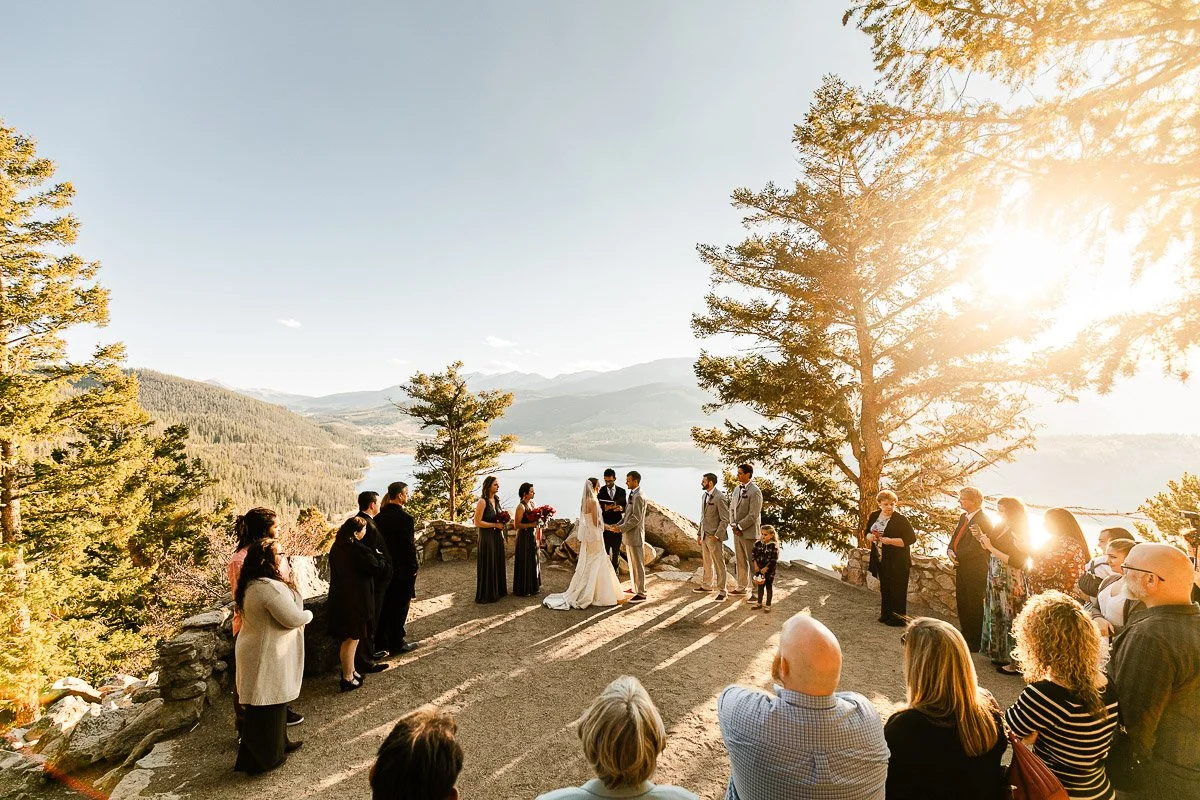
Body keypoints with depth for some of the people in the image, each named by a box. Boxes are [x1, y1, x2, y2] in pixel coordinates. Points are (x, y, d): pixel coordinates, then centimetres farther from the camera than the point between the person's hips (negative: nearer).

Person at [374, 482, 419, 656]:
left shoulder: (379, 516, 1)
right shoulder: (405, 517, -20)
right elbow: (409, 545, -19)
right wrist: (414, 566, -8)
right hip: (402, 569, -7)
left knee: (384, 605, 18)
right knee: (400, 607, 6)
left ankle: (381, 642, 29)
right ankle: (397, 644, 16)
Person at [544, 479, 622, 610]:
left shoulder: (585, 501, 8)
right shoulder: (593, 501, -19)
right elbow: (596, 522, -17)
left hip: (587, 537, 9)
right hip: (594, 536, -9)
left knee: (586, 566, 16)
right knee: (595, 566, 1)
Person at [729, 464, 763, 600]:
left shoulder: (755, 491, -15)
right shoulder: (737, 489, 10)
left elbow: (753, 515, -18)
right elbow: (732, 508, 13)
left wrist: (739, 526, -14)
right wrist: (733, 525, -1)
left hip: (749, 532, -7)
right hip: (737, 531, 7)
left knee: (752, 562, 4)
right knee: (740, 561, 16)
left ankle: (753, 589, 16)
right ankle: (741, 586, 29)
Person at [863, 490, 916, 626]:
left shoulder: (901, 519, -12)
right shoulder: (874, 516, 5)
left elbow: (911, 538, -15)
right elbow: (866, 532, 14)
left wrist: (891, 541, -24)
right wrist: (869, 536, -9)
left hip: (897, 562, -6)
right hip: (880, 560, 6)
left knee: (897, 591, 2)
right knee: (884, 588, 17)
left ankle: (898, 619, 15)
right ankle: (886, 615, 29)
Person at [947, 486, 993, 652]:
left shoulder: (983, 521, -17)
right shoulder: (964, 517, 11)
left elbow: (977, 548, -21)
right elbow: (955, 537, 15)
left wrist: (957, 555, -16)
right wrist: (950, 550, -3)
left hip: (975, 571, -8)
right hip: (962, 568, 8)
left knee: (974, 607, 3)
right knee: (962, 604, 18)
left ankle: (975, 643, 16)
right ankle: (966, 634, 33)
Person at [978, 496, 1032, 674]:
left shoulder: (1018, 534, -16)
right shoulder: (1000, 528, 6)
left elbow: (1015, 561, -21)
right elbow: (991, 552, 11)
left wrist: (991, 547, -21)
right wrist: (983, 539, -5)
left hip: (1011, 583, -8)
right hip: (996, 581, 8)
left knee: (1010, 619, 2)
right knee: (997, 617, 16)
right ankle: (1001, 655, 30)